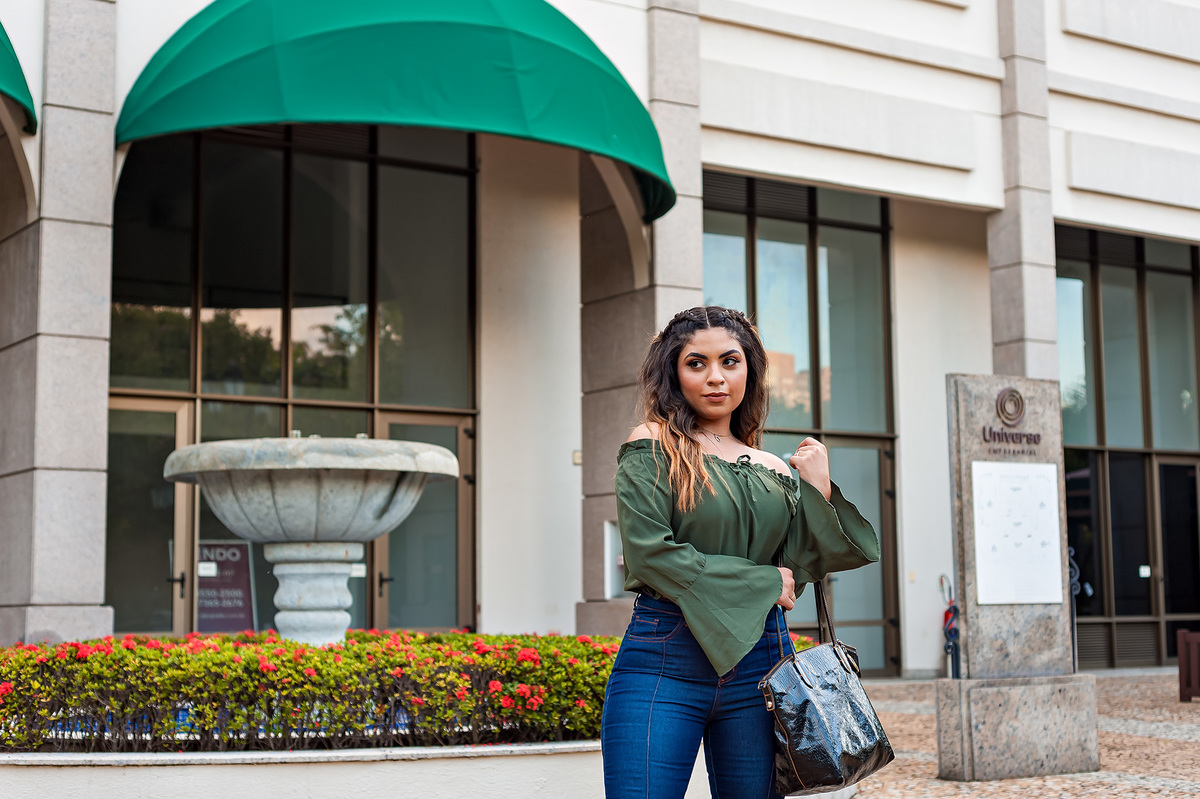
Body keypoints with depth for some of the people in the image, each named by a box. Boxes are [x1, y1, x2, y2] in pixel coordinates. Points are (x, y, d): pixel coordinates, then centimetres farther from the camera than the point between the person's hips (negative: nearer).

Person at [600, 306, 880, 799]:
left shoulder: (775, 471, 14)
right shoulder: (653, 449, 1)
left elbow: (799, 568, 9)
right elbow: (650, 553, -11)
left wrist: (818, 490, -2)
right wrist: (760, 582, -4)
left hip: (758, 661, 4)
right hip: (665, 660, -4)